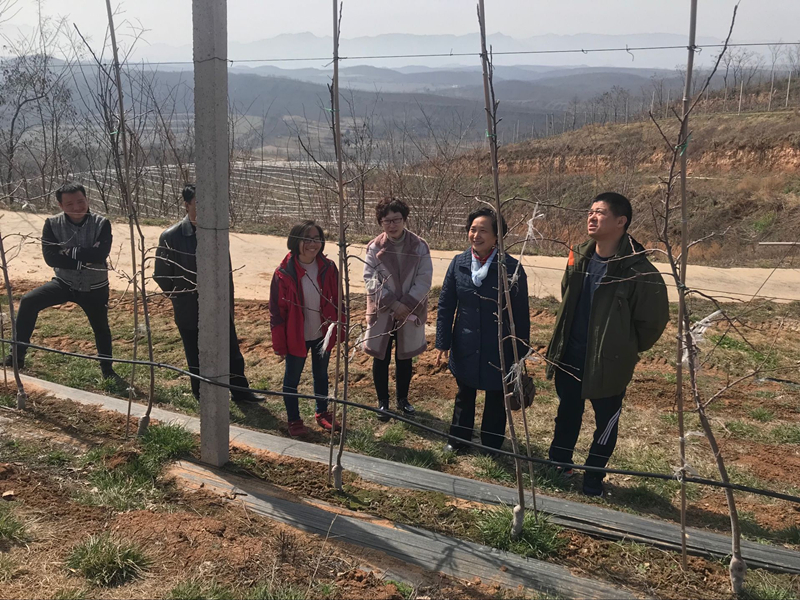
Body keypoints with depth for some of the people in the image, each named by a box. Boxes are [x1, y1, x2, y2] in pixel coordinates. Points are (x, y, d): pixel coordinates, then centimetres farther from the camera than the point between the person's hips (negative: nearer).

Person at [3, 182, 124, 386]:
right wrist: (84, 261, -26)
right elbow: (50, 257, -21)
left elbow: (100, 254, -28)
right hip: (64, 283, 1)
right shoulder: (52, 224, -11)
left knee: (101, 328, 14)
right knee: (29, 301, -21)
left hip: (95, 287, 0)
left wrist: (69, 251, -24)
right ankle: (18, 354, -11)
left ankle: (108, 371, 37)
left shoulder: (102, 224, -15)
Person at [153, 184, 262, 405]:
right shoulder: (171, 237, -11)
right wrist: (181, 298, -2)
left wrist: (228, 302, 6)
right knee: (197, 361, 11)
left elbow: (226, 272, 7)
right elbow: (161, 275, -3)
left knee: (232, 354, 14)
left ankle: (240, 390, 33)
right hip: (190, 313, -3)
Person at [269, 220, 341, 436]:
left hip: (323, 335, 3)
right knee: (292, 379, 13)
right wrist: (279, 343, -9)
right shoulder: (284, 273, -18)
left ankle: (322, 413, 40)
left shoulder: (328, 268, -10)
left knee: (321, 375, 21)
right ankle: (294, 420, 31)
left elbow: (337, 301, 1)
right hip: (296, 337, -3)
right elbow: (276, 311, -11)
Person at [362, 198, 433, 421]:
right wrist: (393, 304, -18)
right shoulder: (374, 247, -7)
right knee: (381, 358, 8)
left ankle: (403, 399, 32)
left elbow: (424, 279, -8)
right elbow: (370, 280, -10)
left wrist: (406, 305, -16)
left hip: (411, 312, 0)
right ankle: (383, 401, 25)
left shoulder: (419, 246, -6)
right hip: (381, 312, 0)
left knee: (404, 358, 14)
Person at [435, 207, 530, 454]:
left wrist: (520, 353, -6)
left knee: (495, 400, 14)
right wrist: (443, 342, -1)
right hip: (465, 348, 3)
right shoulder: (458, 263, -5)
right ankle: (458, 439, 42)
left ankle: (491, 446, 35)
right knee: (464, 396, 22)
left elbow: (521, 315, -9)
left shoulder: (512, 268, -15)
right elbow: (445, 306, 1)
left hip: (498, 350, -3)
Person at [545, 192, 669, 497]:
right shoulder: (579, 257, -1)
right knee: (567, 415, 22)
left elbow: (652, 322, -12)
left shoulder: (639, 271, -20)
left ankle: (593, 478, 33)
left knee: (606, 423, 14)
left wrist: (624, 350, -2)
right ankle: (558, 466, 41)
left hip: (608, 365, -5)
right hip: (569, 358, 5)